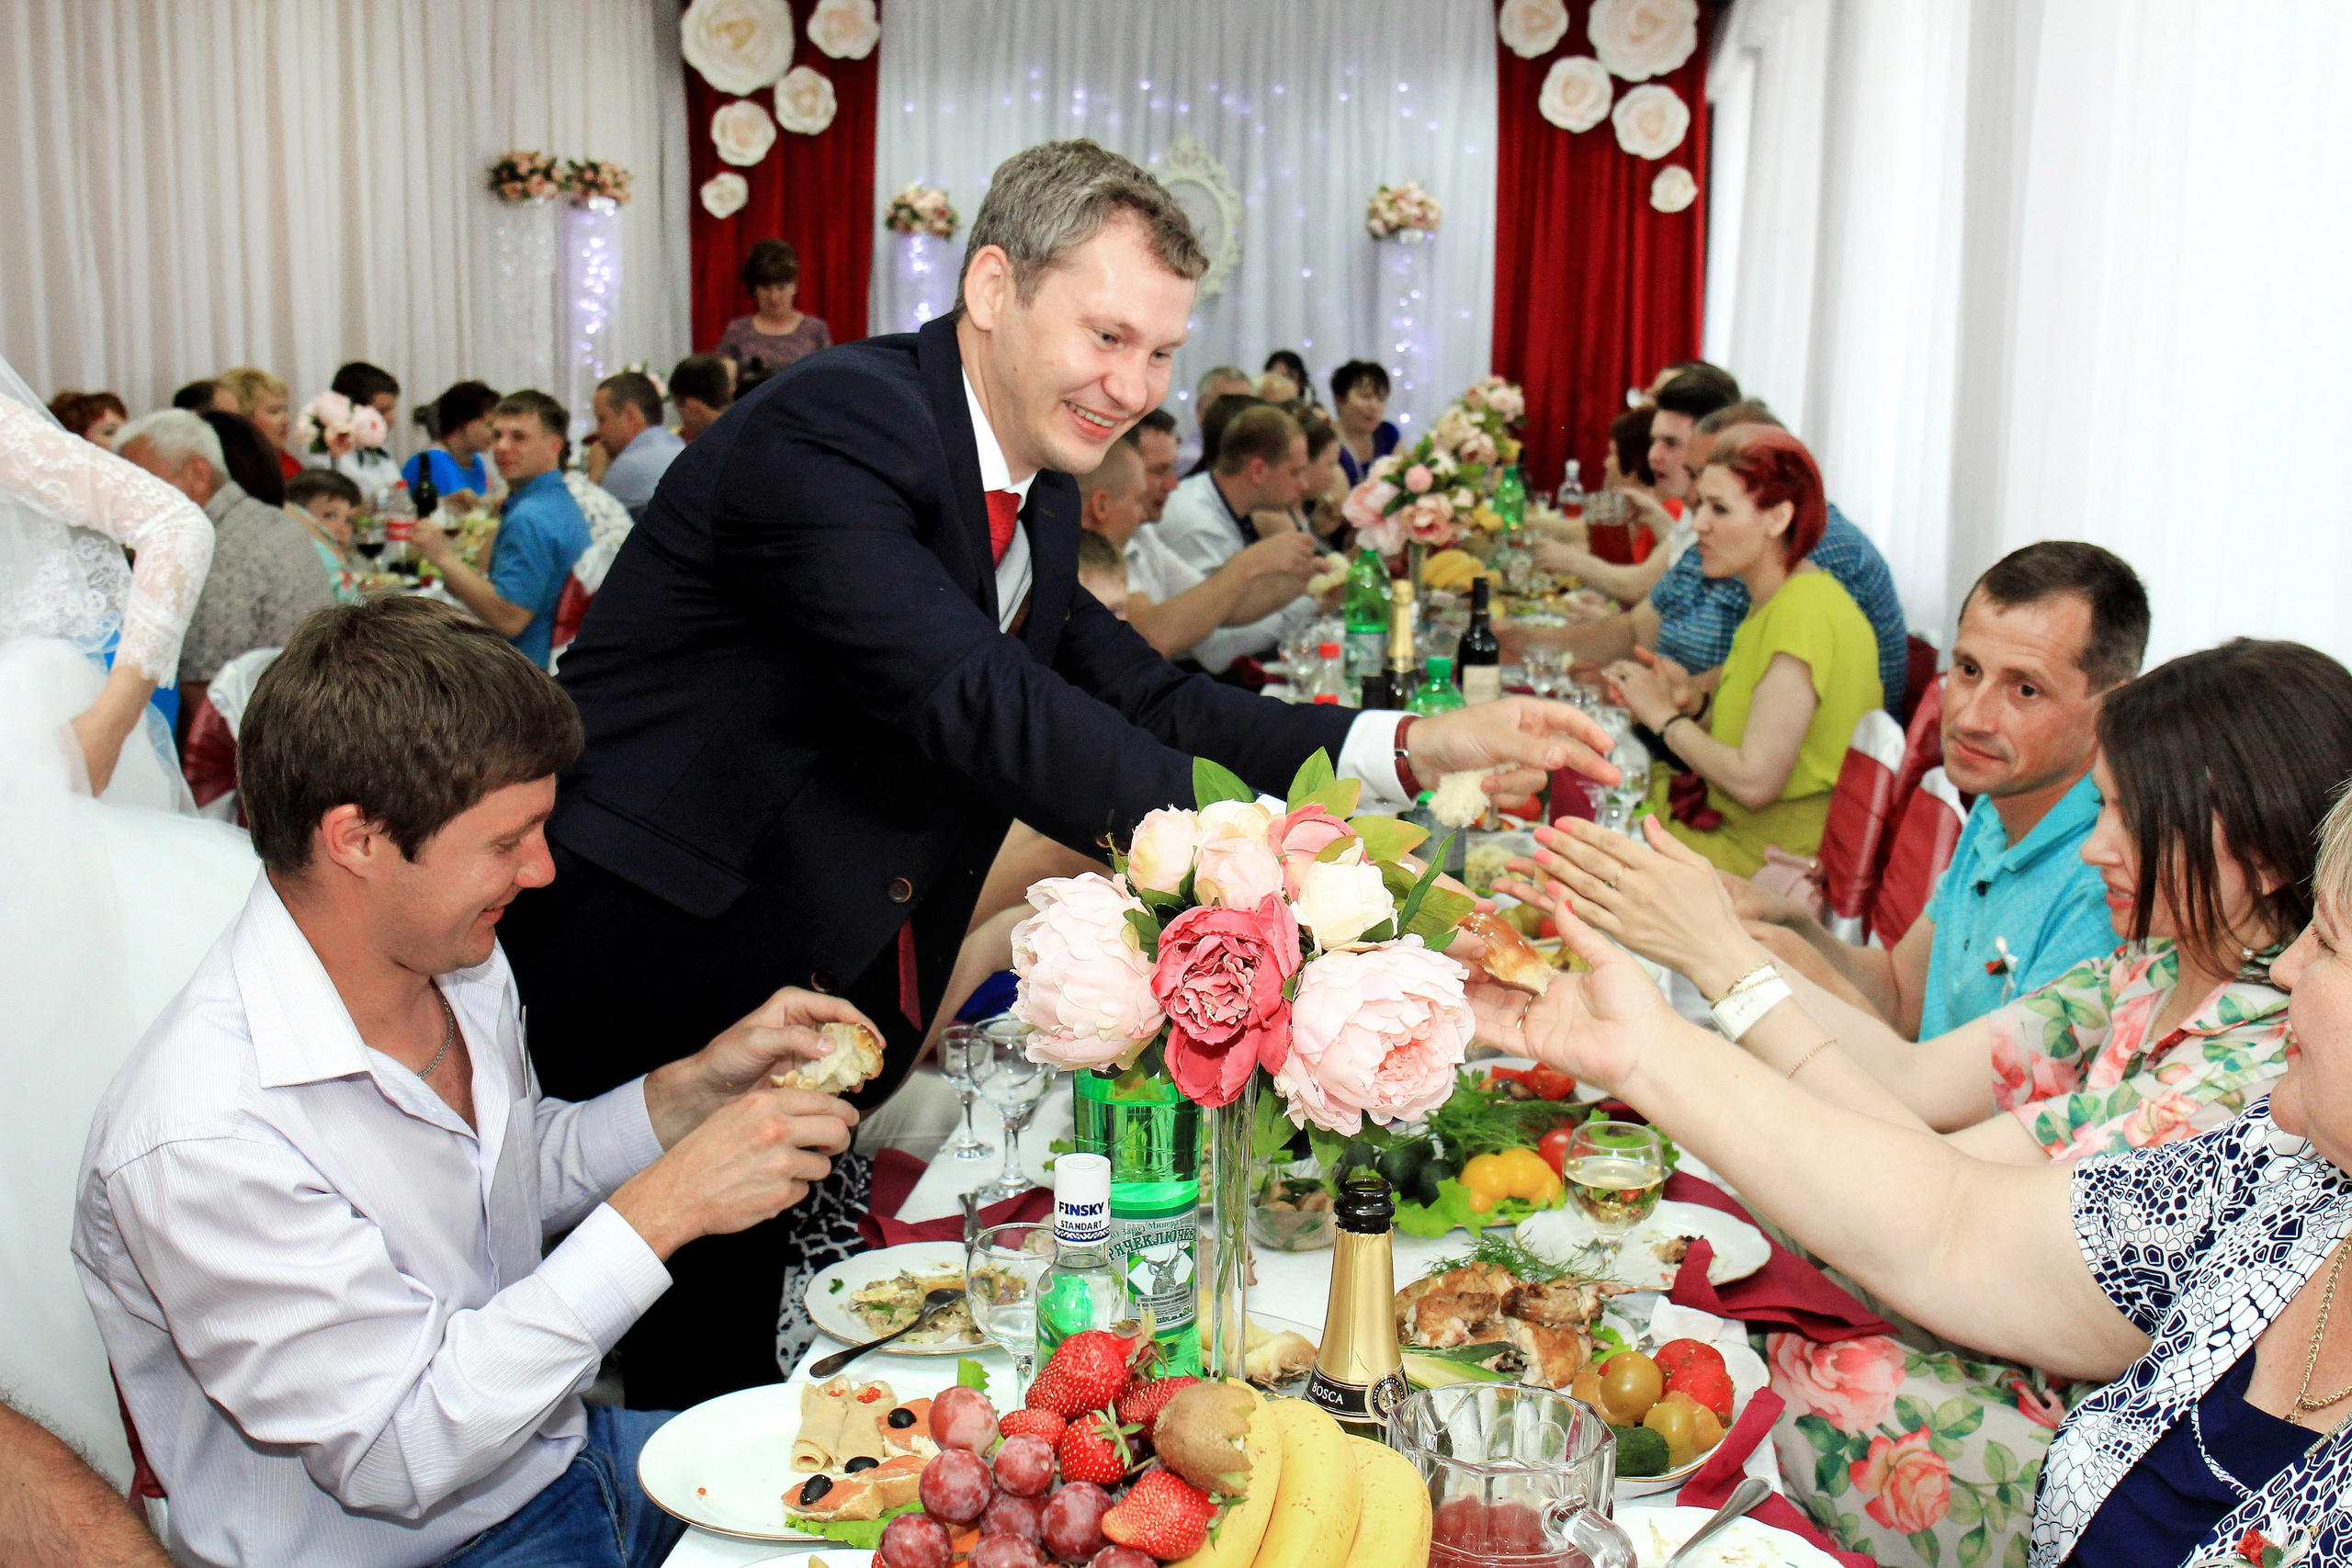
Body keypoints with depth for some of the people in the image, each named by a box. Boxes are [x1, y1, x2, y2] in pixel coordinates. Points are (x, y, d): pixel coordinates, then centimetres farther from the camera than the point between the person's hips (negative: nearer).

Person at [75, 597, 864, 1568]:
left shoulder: (459, 968, -3)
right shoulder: (207, 1144, -29)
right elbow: (398, 1460, -27)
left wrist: (692, 1089, -4)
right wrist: (662, 1211, -29)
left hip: (564, 1453, 8)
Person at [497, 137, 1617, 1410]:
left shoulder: (1035, 492, 9)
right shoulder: (827, 432, -19)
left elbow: (1143, 706, 7)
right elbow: (979, 707, -29)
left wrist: (1416, 748, -4)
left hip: (830, 996, 8)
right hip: (658, 986, -8)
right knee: (717, 1402, 0)